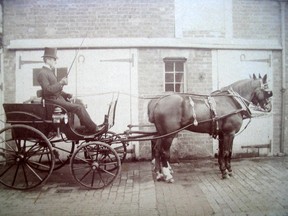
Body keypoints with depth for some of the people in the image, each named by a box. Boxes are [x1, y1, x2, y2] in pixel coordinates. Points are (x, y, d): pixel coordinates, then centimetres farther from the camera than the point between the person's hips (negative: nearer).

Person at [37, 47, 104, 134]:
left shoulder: (50, 72, 20)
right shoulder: (42, 73, -11)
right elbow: (47, 90, -23)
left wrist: (66, 95, 9)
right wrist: (60, 83, -24)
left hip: (58, 98, 10)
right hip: (54, 101, -10)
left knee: (81, 105, 1)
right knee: (78, 107, -18)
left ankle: (87, 128, -1)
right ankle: (93, 128, -12)